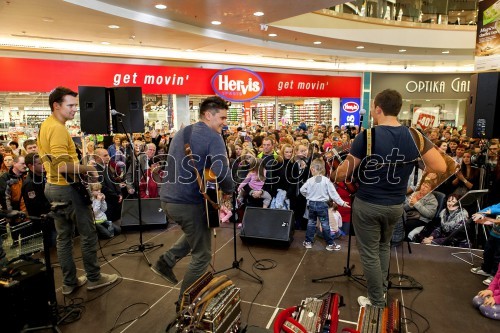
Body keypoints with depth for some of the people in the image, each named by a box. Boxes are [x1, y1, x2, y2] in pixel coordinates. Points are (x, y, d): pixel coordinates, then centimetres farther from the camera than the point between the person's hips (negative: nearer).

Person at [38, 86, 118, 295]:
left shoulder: (45, 126, 11)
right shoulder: (58, 128, -20)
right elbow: (63, 166, -29)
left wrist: (79, 167, 18)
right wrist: (87, 169, -16)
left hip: (52, 187, 10)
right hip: (67, 188, -10)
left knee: (63, 237, 15)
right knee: (88, 234, 5)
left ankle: (69, 282, 25)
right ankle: (94, 278, 18)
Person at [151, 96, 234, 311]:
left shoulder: (181, 133, 13)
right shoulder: (213, 138, -12)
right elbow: (221, 171, -24)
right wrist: (229, 190, -6)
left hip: (167, 199, 8)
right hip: (189, 203, -8)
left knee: (195, 233, 34)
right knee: (202, 255, 12)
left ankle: (166, 261, 24)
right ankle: (184, 302, 22)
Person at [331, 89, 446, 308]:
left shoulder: (367, 136, -18)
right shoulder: (414, 137, -6)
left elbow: (345, 172, -14)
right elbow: (441, 167, -3)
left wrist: (329, 177, 6)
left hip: (367, 204, -5)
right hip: (396, 205, 5)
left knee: (369, 253, 11)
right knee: (384, 246, 28)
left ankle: (377, 302, 24)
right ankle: (381, 289, 40)